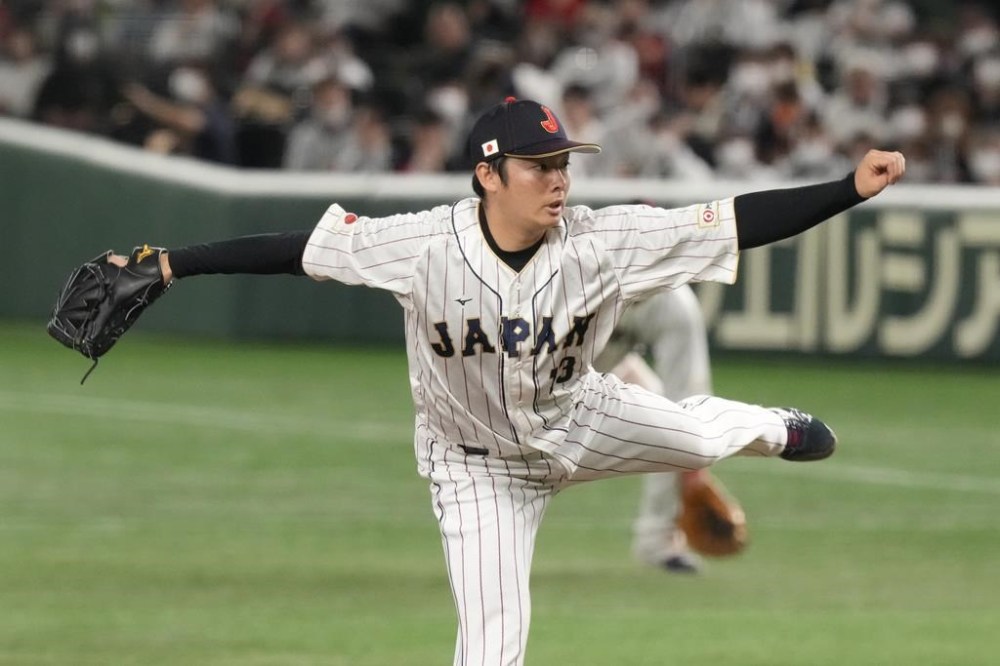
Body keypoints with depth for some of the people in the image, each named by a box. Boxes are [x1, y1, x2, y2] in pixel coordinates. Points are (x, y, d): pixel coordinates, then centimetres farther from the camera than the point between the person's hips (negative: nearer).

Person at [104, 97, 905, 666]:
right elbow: (294, 249, -28)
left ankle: (767, 428, 46)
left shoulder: (601, 242, -27)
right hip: (479, 466, -3)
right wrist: (166, 266, -33)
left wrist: (855, 188, -37)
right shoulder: (426, 245, -31)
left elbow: (740, 221, -29)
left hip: (575, 423, 3)